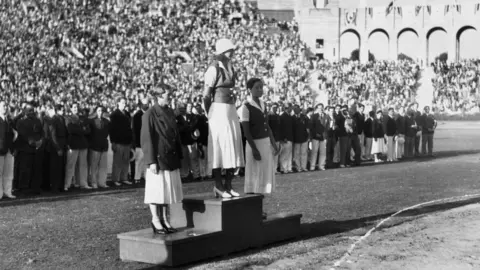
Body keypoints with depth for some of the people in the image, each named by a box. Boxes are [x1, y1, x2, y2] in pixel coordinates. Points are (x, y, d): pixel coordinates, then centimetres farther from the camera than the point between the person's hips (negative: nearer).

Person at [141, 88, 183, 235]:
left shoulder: (170, 112, 11)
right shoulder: (149, 115, -11)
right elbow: (146, 139, -13)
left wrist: (179, 156, 13)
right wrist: (151, 161, -17)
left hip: (171, 158, 7)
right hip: (158, 158, -7)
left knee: (168, 189, 11)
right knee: (157, 189, 1)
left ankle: (165, 219, 20)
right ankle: (155, 221, 11)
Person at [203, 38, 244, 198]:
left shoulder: (230, 68, 14)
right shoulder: (214, 69, -9)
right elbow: (206, 95, -8)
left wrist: (232, 109, 16)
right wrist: (211, 114, 1)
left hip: (231, 110, 8)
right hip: (219, 110, -8)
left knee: (233, 148, 7)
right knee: (219, 148, -5)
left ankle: (228, 185, 15)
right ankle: (218, 186, 2)